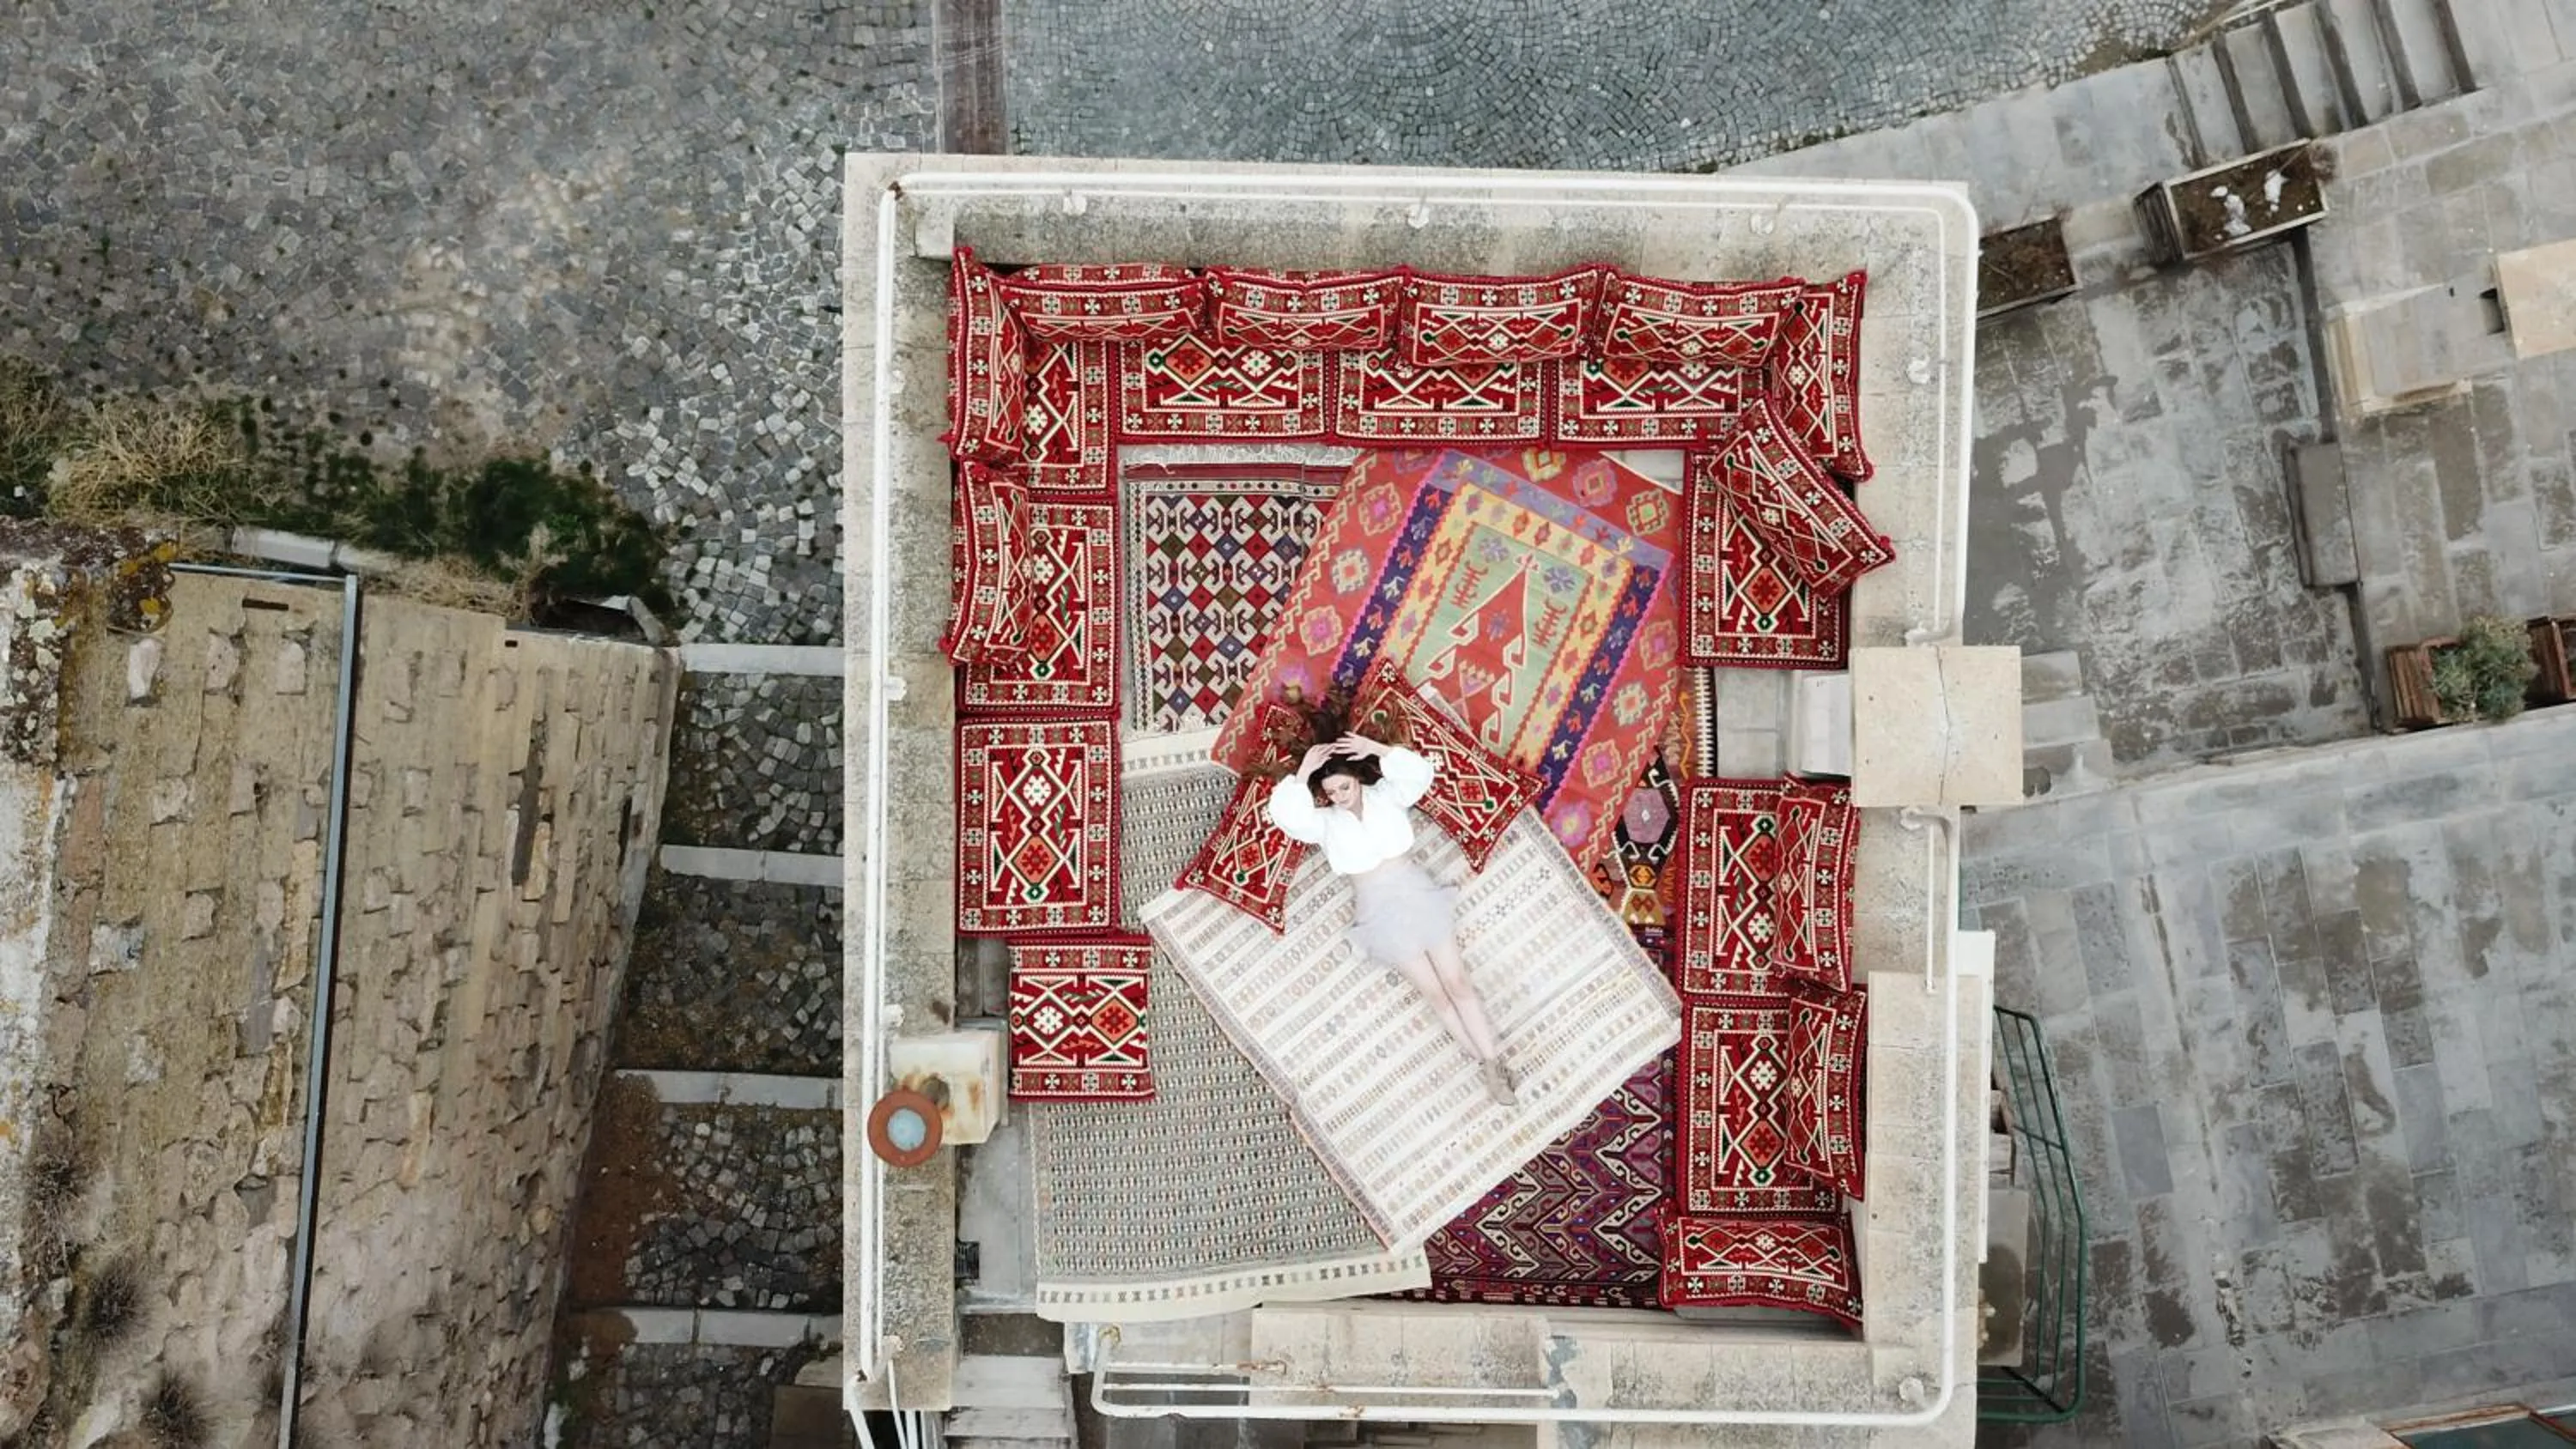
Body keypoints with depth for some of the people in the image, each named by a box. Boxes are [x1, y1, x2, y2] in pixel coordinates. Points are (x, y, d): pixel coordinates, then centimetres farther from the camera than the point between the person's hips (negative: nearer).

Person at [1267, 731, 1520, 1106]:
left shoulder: (1386, 795, 1)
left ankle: (1494, 1063, 0)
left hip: (1417, 895, 0)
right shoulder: (1324, 822, 0)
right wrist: (1304, 770, -21)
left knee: (1457, 981, -4)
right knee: (1434, 993, 0)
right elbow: (1284, 814, -18)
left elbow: (1419, 772, -16)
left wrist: (1374, 748, -20)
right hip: (1382, 912, 0)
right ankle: (1487, 1065, 7)